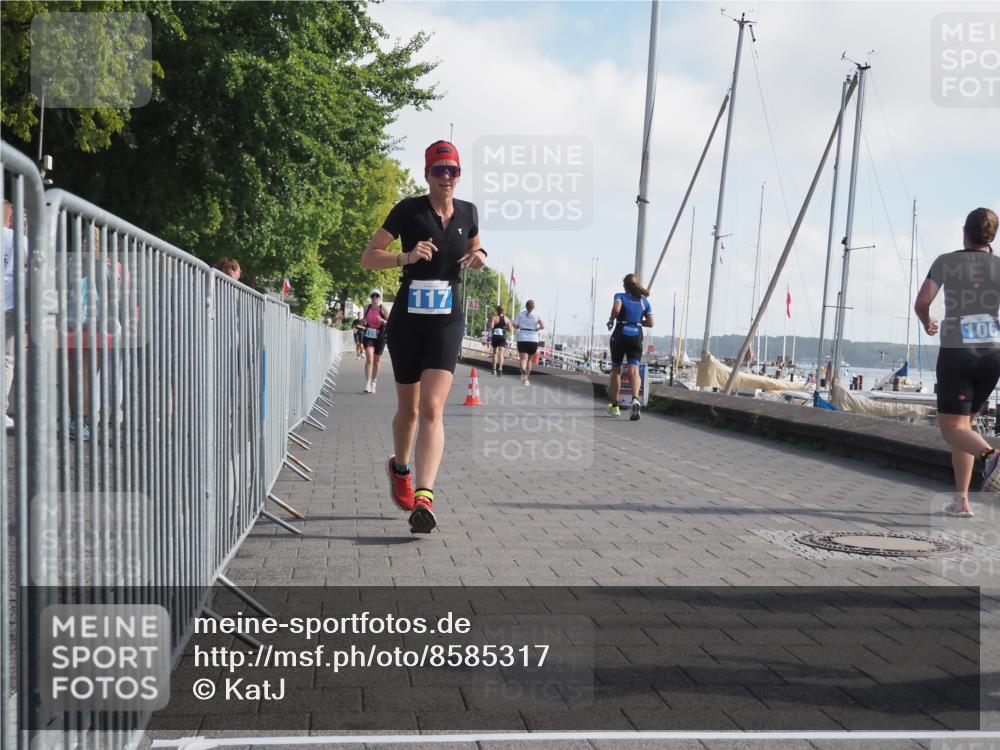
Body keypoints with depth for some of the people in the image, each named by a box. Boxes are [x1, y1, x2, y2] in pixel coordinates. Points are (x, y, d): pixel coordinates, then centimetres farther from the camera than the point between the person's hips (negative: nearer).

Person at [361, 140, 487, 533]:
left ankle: (424, 497, -20)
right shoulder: (408, 209, -5)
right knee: (408, 408, 11)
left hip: (447, 322, 1)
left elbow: (474, 250, 25)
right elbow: (368, 257, -4)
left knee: (432, 408, -14)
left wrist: (479, 259, 1)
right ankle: (400, 467, 41)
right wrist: (407, 256, -21)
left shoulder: (468, 212, 7)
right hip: (407, 319, -1)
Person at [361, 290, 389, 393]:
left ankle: (373, 383, 26)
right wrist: (363, 321, -5)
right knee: (369, 358, -16)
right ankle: (367, 384, -19)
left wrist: (382, 320, -23)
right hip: (368, 336, 1)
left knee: (376, 361, 10)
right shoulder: (367, 308, 3)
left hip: (380, 337, -1)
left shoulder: (383, 309, -6)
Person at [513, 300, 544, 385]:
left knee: (523, 359, -10)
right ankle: (527, 378, 24)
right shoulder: (537, 315, 2)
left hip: (522, 339, -1)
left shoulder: (521, 314, 4)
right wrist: (537, 329, 6)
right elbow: (542, 326, -12)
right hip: (533, 339, 1)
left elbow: (515, 325, -1)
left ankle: (523, 372, -40)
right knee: (529, 360, 17)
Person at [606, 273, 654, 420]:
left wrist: (611, 320, -4)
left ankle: (614, 405, 22)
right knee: (634, 370, -8)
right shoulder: (644, 301, 11)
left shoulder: (620, 296, 0)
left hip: (620, 335, -2)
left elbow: (616, 309, -21)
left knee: (616, 370, 14)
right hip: (636, 336, 2)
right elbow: (650, 323, 9)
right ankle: (635, 399, -36)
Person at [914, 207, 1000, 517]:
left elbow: (921, 302, -6)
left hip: (955, 353, -3)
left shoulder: (945, 261, 1)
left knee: (952, 429, -4)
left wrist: (928, 324, 16)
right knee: (964, 422, 17)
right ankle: (961, 500, 12)